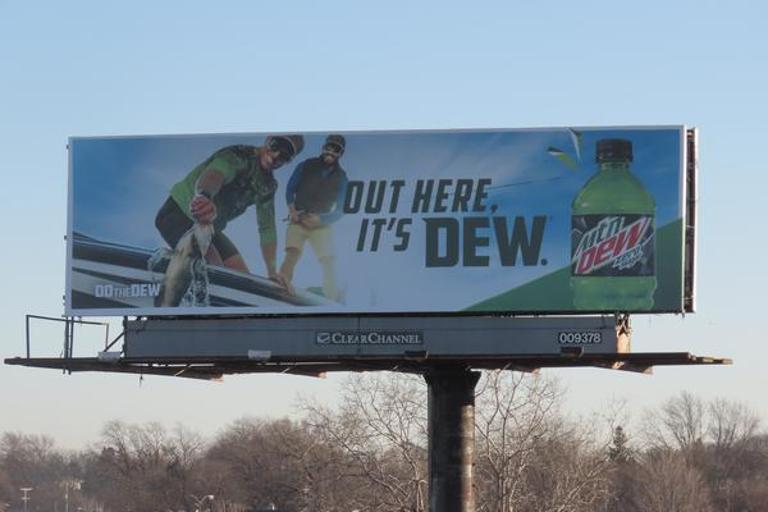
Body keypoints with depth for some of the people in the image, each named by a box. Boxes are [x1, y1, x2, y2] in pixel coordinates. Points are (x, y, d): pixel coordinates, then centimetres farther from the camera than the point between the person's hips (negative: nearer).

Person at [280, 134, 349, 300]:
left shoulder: (340, 178, 2)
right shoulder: (306, 167, -1)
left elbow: (338, 211, 1)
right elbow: (290, 189, 5)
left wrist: (320, 219, -16)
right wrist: (292, 210, -11)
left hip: (321, 224, 2)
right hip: (298, 220, -2)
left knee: (328, 262, -10)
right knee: (292, 254, -24)